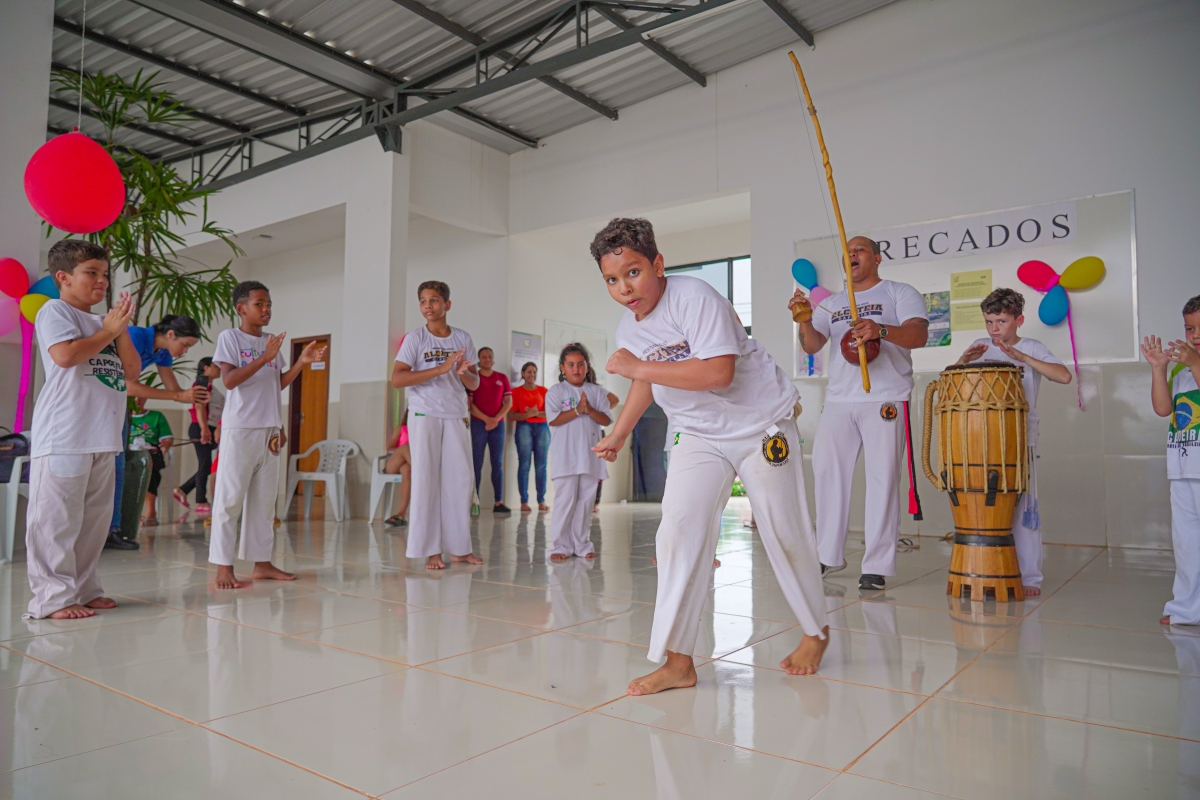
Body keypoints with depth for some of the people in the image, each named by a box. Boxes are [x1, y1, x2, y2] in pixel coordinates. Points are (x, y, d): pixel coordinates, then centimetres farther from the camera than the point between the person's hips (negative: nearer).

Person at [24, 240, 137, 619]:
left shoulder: (104, 323, 22)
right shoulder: (55, 311, 1)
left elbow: (132, 372, 14)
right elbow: (66, 355, -18)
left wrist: (121, 330, 3)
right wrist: (108, 331, -6)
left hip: (103, 436, 8)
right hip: (64, 435, -7)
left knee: (95, 517, 10)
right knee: (57, 517, -5)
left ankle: (84, 589, 18)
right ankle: (53, 596, 0)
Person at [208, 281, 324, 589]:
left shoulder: (271, 342, 15)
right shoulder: (230, 337, -3)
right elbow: (229, 380, -15)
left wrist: (302, 362, 3)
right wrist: (265, 357, -21)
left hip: (269, 430, 7)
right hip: (240, 429, -6)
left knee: (264, 498, 9)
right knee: (230, 498, -3)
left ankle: (262, 562, 15)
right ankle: (224, 566, 1)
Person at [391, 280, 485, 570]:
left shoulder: (463, 338, 9)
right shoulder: (415, 338, -1)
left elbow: (475, 384, 12)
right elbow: (397, 378, -12)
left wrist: (464, 373, -12)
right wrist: (440, 369, -18)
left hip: (456, 417, 4)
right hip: (425, 416, -3)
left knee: (461, 479, 3)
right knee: (426, 479, -3)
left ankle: (459, 548, 12)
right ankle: (430, 550, 3)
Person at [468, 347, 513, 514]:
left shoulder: (502, 378, 11)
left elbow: (509, 402, 7)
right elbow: (469, 403, -3)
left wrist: (496, 419, -7)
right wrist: (486, 419, -12)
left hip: (498, 424, 3)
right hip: (478, 424, -3)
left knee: (498, 463, 1)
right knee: (477, 463, -5)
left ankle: (499, 502, 0)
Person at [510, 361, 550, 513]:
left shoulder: (543, 390, 13)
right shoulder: (516, 391, 7)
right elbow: (511, 416, 0)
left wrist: (538, 414, -12)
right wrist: (527, 414, -15)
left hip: (542, 428, 2)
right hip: (524, 428, -2)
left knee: (541, 465, -2)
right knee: (524, 464, -7)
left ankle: (541, 501, 2)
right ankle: (524, 502, -6)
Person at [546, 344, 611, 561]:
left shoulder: (596, 392, 9)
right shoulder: (556, 391, 2)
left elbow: (606, 420, 1)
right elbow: (554, 420, -10)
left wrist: (590, 410, -15)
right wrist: (577, 410, -16)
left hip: (590, 456, 3)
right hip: (565, 457, -3)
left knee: (585, 501, 8)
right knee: (565, 500, -2)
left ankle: (581, 543, 18)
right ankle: (561, 545, 6)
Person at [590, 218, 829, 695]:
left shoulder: (694, 298, -23)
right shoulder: (627, 329, 0)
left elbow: (718, 372, -34)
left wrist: (639, 367, -30)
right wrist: (619, 433, 17)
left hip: (761, 425, -5)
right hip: (700, 436, 5)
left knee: (784, 533, 5)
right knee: (679, 529, -12)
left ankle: (816, 632, 31)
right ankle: (678, 661, -4)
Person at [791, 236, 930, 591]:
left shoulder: (900, 293, 6)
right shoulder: (831, 304, 19)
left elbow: (919, 334, -10)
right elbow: (812, 346, 8)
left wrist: (880, 330, -29)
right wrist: (805, 321, -13)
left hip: (885, 400, -5)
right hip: (837, 401, 5)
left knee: (882, 478, -5)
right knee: (828, 474, 5)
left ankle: (877, 566, 1)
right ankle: (828, 555, 18)